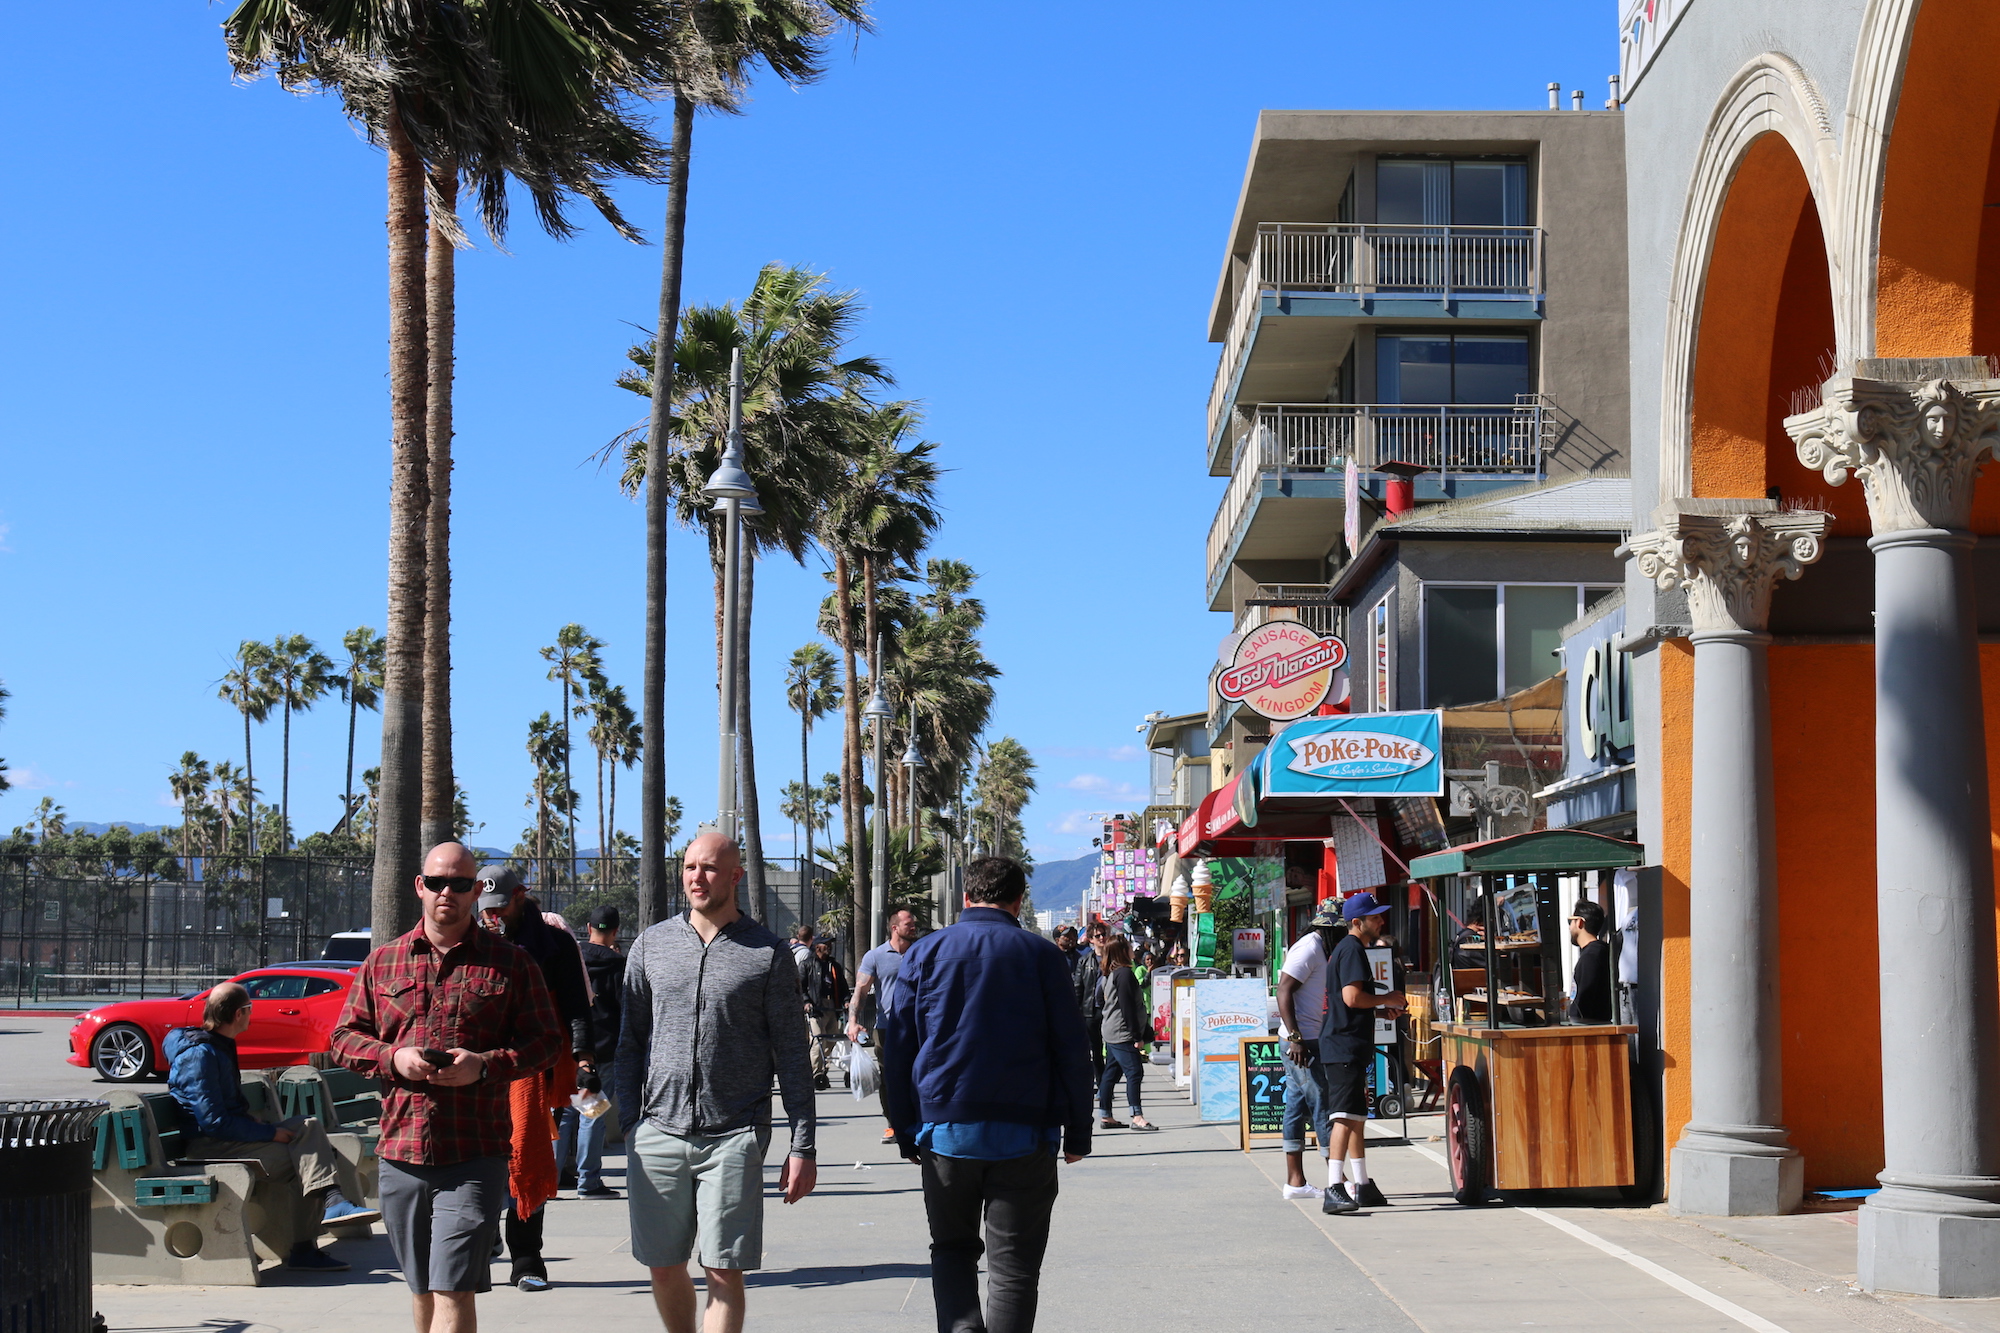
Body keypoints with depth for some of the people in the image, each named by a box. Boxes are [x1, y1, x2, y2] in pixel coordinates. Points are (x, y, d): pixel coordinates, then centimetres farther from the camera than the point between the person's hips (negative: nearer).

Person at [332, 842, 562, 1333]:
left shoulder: (509, 962, 4)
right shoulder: (383, 961, 12)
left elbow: (547, 1041, 4)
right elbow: (345, 1036, 14)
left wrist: (486, 1065, -13)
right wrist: (393, 1058, -6)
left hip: (474, 1157, -4)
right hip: (400, 1150, 4)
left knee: (453, 1292, -11)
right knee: (422, 1290, 15)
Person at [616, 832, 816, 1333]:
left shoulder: (769, 954, 2)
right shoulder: (651, 945, 9)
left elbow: (792, 1055, 3)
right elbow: (631, 1042, 13)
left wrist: (802, 1146, -2)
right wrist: (627, 1123, 4)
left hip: (734, 1136, -3)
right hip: (657, 1135, 3)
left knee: (724, 1271, -5)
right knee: (664, 1267, 7)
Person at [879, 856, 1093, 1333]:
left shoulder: (926, 952, 4)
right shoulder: (1040, 955, 0)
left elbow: (897, 1049, 4)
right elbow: (1071, 1051, 0)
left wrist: (906, 1131, 10)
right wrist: (1077, 1133, 7)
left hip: (945, 1129, 1)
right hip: (1024, 1133, -1)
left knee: (952, 1247, 17)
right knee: (1013, 1263, 5)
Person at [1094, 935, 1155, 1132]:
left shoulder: (1108, 974, 14)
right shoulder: (1124, 973, -15)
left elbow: (1100, 1002, 22)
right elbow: (1128, 1007, -18)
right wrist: (1138, 1036, -16)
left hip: (1111, 1033, 10)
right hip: (1123, 1034, -10)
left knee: (1111, 1073, 12)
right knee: (1134, 1072, -12)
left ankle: (1105, 1117, 15)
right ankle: (1137, 1117, -17)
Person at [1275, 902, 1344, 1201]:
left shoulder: (1321, 949, 16)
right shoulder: (1309, 948, -14)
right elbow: (1284, 990, -21)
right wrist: (1295, 1038, -25)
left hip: (1308, 1040, 10)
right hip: (1302, 1041, -10)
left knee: (1297, 1106, 9)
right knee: (1322, 1104, -8)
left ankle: (1295, 1181, 12)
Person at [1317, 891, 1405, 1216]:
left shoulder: (1350, 949, 20)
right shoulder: (1352, 950, -13)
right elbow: (1352, 997, -23)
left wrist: (1382, 1006, 18)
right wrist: (1386, 999, -9)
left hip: (1350, 1046, 11)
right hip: (1345, 1046, -11)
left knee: (1357, 1117, 16)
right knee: (1345, 1117, -16)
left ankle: (1362, 1185, 24)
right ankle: (1334, 1189, -22)